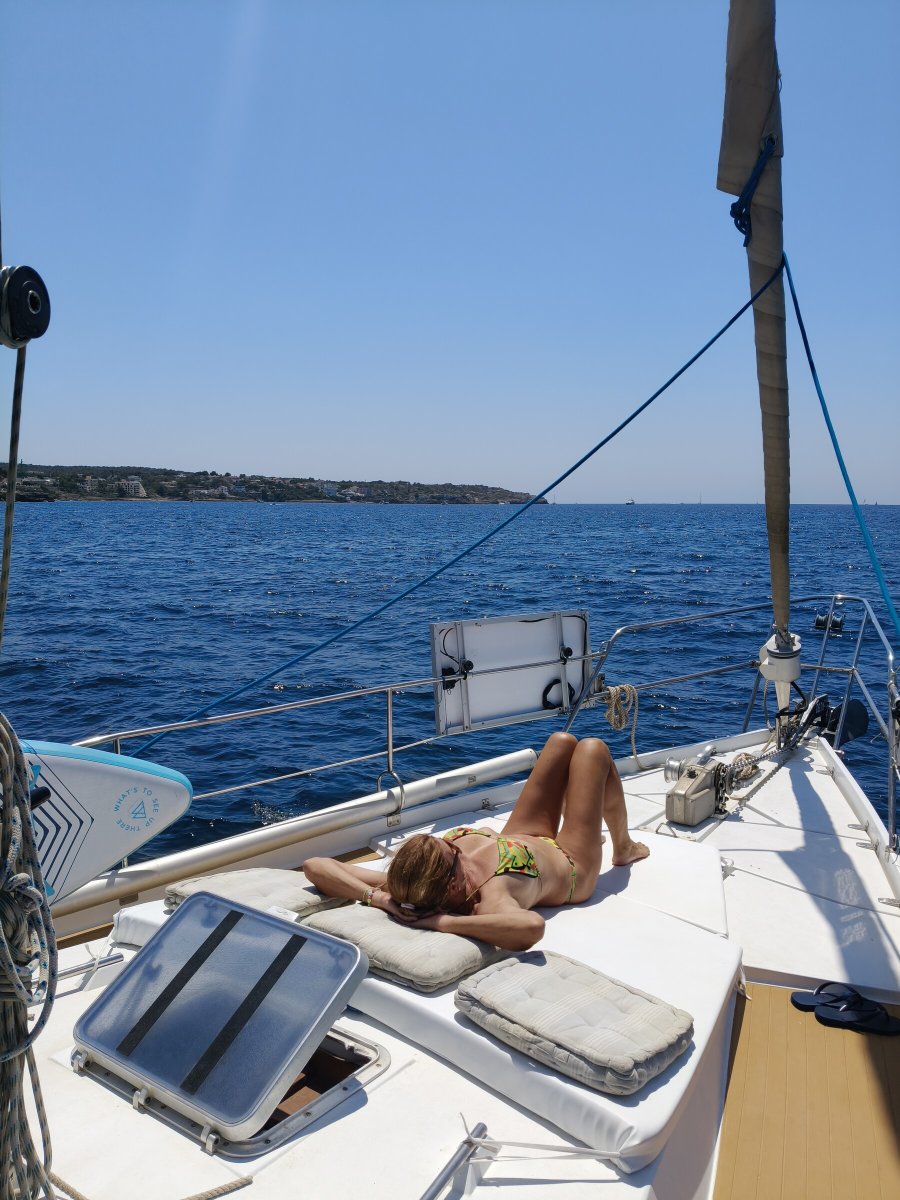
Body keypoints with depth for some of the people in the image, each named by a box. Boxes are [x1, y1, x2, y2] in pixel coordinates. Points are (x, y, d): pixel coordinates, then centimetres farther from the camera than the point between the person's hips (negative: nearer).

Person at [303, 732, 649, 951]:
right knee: (593, 748, 11)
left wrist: (376, 897, -51)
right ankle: (624, 848, 42)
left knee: (563, 741, 21)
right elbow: (532, 925, -73)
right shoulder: (491, 898, -49)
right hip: (571, 867, -5)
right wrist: (443, 922, -64)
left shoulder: (406, 884, -37)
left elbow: (315, 866, -39)